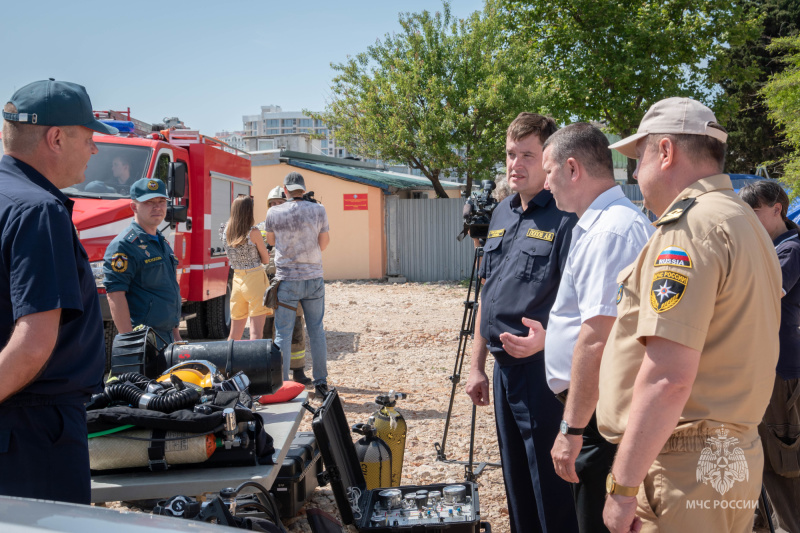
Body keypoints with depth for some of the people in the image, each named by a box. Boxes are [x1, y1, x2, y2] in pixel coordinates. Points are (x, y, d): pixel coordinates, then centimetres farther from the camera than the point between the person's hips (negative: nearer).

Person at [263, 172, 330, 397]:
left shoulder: (274, 213, -5)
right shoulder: (318, 210, -4)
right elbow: (324, 243, 3)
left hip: (287, 279, -1)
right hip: (313, 278, 2)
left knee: (283, 333, 4)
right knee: (316, 331, 11)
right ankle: (321, 382, 14)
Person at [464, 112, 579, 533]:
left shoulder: (565, 217, -12)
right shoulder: (501, 214, 12)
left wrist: (545, 339, -36)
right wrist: (476, 364, 16)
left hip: (544, 370, -8)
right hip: (505, 368, 8)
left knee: (552, 495, 2)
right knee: (516, 484, 19)